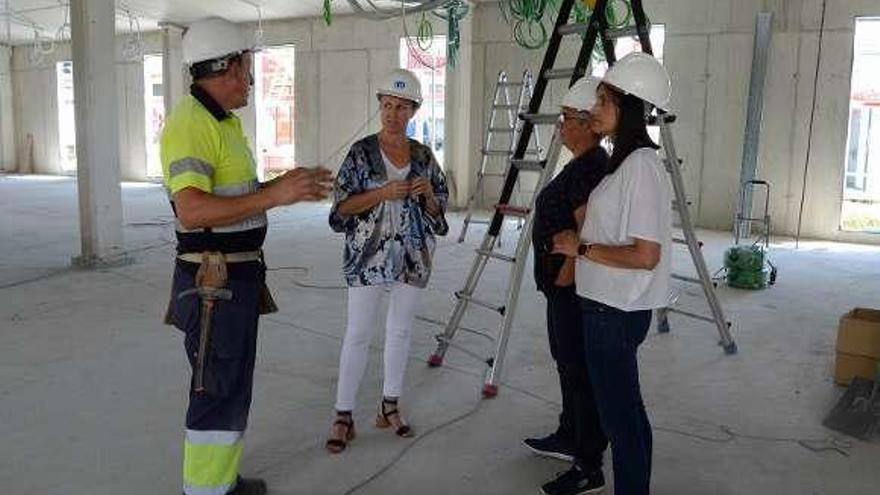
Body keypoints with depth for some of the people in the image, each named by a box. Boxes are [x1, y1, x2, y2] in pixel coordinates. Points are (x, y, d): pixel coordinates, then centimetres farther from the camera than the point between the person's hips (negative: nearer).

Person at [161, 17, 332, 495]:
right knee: (218, 391, -2)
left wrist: (285, 184, 8)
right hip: (213, 284, -10)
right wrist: (275, 195, -31)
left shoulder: (223, 121, 13)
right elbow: (192, 210, -30)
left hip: (237, 277, 10)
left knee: (234, 384, 18)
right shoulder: (189, 123, -18)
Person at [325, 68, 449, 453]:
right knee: (357, 334, 0)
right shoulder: (362, 152, -4)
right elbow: (342, 205, -8)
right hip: (367, 258, -4)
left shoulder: (423, 155, 6)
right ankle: (343, 416, 10)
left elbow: (438, 209, 11)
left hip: (411, 259, 4)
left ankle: (389, 407, 27)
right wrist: (383, 193, -21)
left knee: (400, 331, 12)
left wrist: (428, 193, -10)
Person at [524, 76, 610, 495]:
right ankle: (569, 438, 38)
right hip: (564, 289, 11)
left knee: (582, 373, -2)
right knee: (568, 363, 21)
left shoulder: (592, 168, -20)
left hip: (575, 288, -11)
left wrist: (561, 280, -16)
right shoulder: (582, 164, 13)